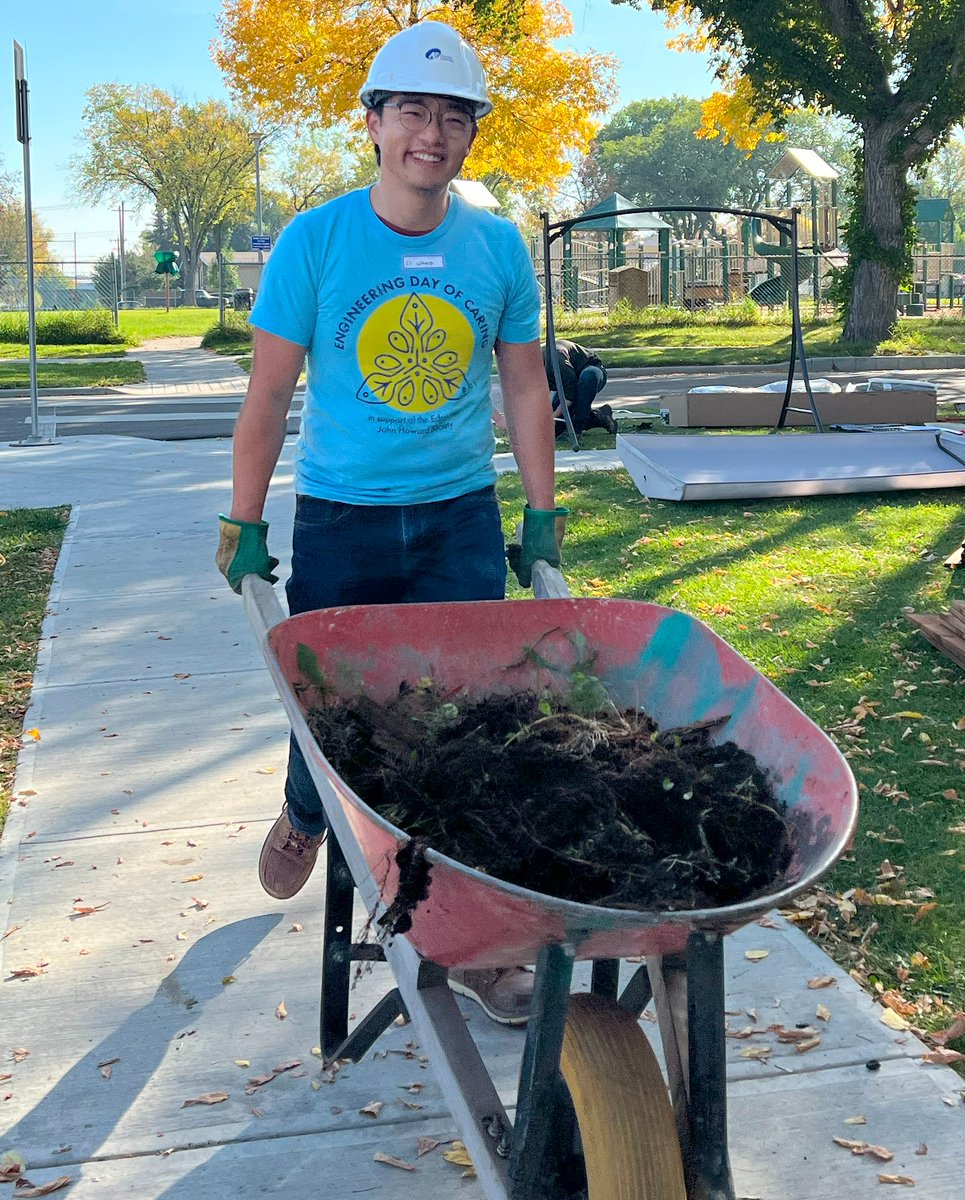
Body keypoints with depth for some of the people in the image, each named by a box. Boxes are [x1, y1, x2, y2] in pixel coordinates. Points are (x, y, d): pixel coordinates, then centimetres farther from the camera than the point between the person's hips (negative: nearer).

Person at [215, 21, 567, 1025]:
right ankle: (305, 813, 46)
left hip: (462, 517, 2)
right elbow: (269, 393, -3)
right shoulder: (315, 242, -7)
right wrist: (244, 528, -2)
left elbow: (524, 385, 9)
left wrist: (543, 516, 8)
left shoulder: (498, 247, 1)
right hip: (340, 519, -1)